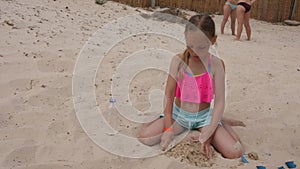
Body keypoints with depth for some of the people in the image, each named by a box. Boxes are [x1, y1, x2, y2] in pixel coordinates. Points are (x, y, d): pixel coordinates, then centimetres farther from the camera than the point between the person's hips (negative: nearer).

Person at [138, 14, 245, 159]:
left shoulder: (216, 65, -13)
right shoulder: (178, 61, -11)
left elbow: (219, 101, -14)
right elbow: (169, 94, -11)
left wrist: (208, 134, -23)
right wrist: (168, 128, -17)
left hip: (204, 116, -1)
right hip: (179, 114, 1)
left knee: (235, 152, -19)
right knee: (144, 137, -18)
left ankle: (221, 122, 8)